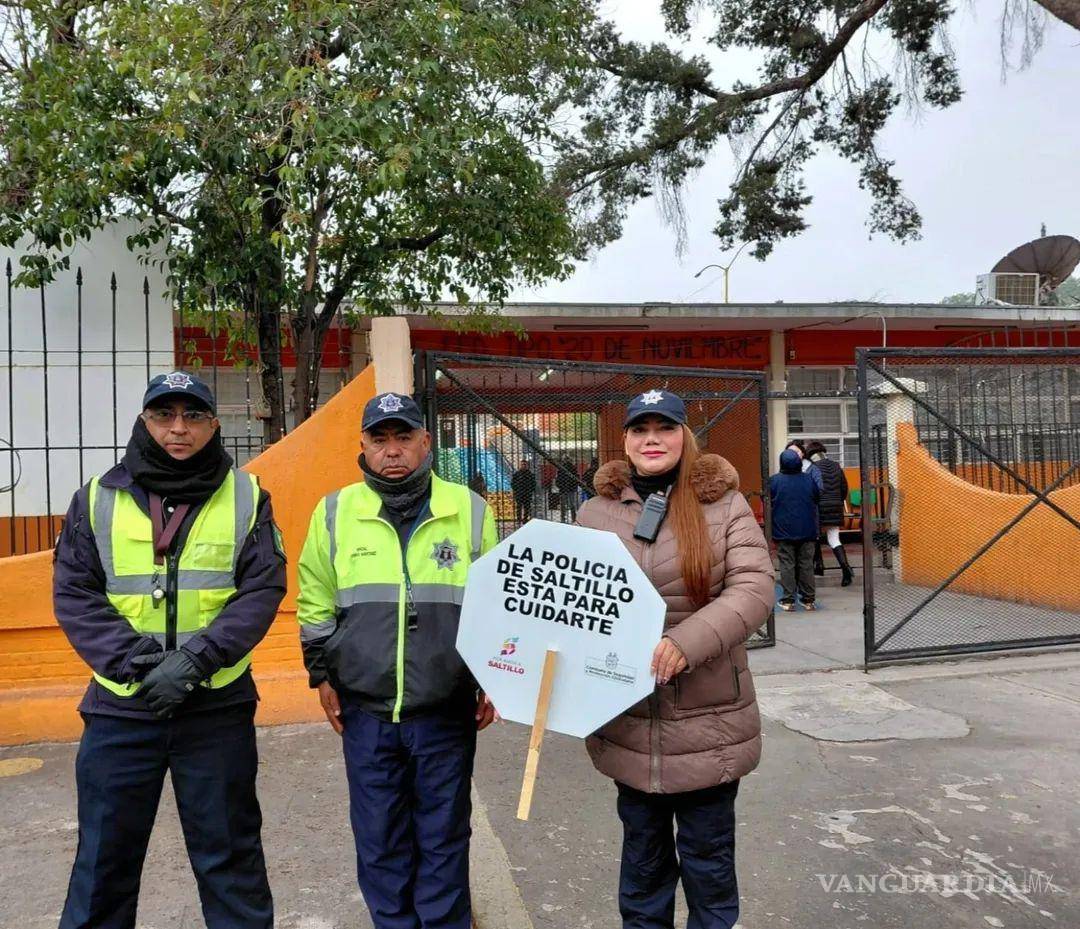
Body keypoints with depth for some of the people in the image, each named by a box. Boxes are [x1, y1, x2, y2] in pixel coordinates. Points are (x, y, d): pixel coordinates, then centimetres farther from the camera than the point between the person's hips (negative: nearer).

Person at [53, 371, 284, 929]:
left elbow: (263, 590, -5)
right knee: (105, 853, 13)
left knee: (228, 851, 11)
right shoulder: (98, 499, 5)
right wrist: (130, 657, -13)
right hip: (119, 705, 2)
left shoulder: (245, 497, 1)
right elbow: (73, 593, 1)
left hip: (218, 704, -1)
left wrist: (196, 657, -17)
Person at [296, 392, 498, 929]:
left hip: (447, 712, -1)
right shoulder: (335, 513, 0)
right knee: (379, 841, 14)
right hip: (366, 712, 1)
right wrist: (322, 676, 7)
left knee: (444, 837, 13)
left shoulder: (470, 510, -2)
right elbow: (315, 606, 9)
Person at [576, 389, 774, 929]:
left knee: (708, 858, 16)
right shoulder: (596, 513, 2)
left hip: (708, 724, -2)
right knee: (642, 857, 21)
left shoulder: (723, 505, -5)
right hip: (627, 724, 2)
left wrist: (686, 642, -27)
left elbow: (753, 590, -13)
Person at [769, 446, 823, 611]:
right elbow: (818, 497, 8)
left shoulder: (774, 480, -10)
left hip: (783, 531, -2)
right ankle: (808, 599, 13)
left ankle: (788, 600, 1)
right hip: (807, 531, 2)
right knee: (806, 564, 9)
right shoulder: (810, 479, -5)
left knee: (787, 565, 2)